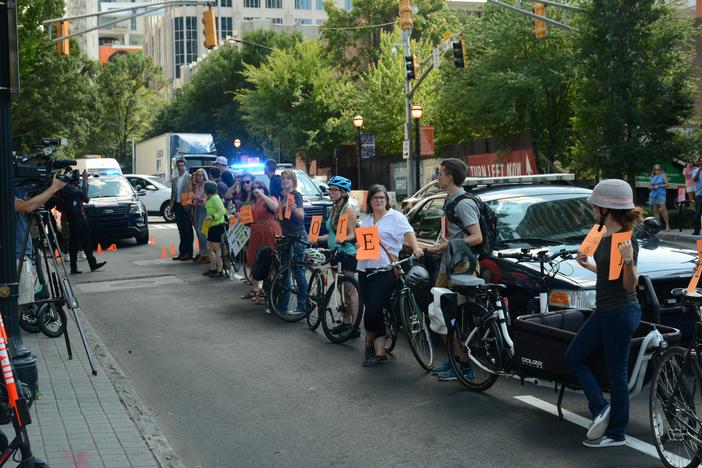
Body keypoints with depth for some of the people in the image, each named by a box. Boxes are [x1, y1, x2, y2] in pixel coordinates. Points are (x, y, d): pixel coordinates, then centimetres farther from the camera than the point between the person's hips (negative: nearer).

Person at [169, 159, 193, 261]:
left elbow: (192, 192, -11)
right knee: (181, 230, 11)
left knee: (188, 230, -1)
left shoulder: (189, 178, -5)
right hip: (177, 206, 6)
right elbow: (173, 194, 16)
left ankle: (188, 253, 2)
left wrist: (189, 205, -18)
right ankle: (182, 252, 15)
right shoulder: (175, 179, 15)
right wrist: (172, 206, 7)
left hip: (186, 206, -6)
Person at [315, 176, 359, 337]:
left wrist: (343, 239, -34)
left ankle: (355, 326, -4)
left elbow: (352, 234, -15)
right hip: (336, 253, 8)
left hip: (347, 253, -8)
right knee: (343, 289, 12)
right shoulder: (334, 209, 15)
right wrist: (317, 239, 14)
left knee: (350, 290, -6)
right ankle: (346, 322, 19)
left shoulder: (348, 209, -11)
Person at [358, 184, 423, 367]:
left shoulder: (395, 217, -1)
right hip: (365, 269, 6)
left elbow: (408, 233, -16)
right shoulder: (366, 220, 19)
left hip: (385, 269, -6)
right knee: (372, 309, 4)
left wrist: (416, 248, -32)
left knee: (373, 309, -12)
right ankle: (379, 352, 12)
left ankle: (369, 343, 14)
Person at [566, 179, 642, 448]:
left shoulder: (626, 240, -18)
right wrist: (587, 265, 22)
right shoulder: (605, 234, 8)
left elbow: (630, 285, -20)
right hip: (604, 310, 10)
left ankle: (616, 434, 14)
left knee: (616, 372, 1)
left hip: (621, 312, -10)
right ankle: (600, 408, 15)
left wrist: (629, 261, -36)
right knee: (574, 357, 14)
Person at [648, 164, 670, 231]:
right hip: (654, 194, 6)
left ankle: (667, 225, -14)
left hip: (661, 194, -6)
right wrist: (651, 187, -2)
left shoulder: (663, 175, 3)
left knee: (663, 209, -14)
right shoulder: (653, 177, 17)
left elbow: (667, 184, -3)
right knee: (655, 210, 5)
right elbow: (650, 185, 21)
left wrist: (659, 186, -11)